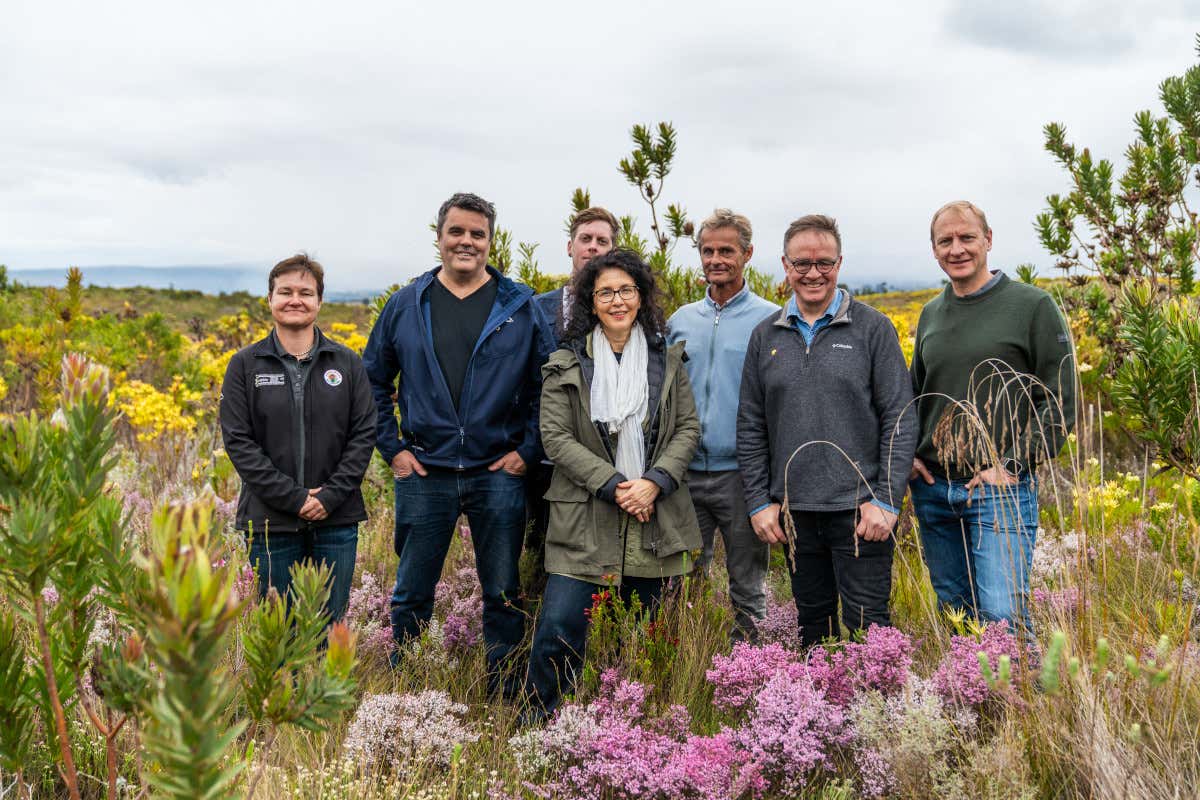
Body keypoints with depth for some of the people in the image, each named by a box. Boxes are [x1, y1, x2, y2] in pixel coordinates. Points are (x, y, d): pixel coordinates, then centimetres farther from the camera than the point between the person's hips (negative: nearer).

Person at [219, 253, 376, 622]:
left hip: (336, 520, 1)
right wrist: (293, 497, -12)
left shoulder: (348, 363, 6)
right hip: (271, 521, -1)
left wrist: (331, 495, -10)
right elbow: (237, 441, -4)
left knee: (329, 628, 9)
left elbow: (364, 433, 2)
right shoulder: (245, 365, 2)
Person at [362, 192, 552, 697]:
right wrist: (391, 448, 2)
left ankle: (507, 699, 22)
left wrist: (529, 450, -4)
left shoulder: (520, 308, 2)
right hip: (423, 473, 1)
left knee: (504, 594, 8)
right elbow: (372, 381, 11)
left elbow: (549, 385, 4)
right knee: (412, 593, 10)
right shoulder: (406, 305, 5)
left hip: (499, 473, -1)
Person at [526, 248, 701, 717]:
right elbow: (555, 437, -6)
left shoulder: (667, 360, 9)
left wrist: (654, 482, -11)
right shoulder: (567, 365, 1)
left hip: (652, 519, 3)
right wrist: (614, 486, -15)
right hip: (585, 520, -2)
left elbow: (688, 428, 6)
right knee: (559, 626, -11)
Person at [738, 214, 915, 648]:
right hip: (794, 510, 4)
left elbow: (899, 421, -3)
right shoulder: (766, 336, 9)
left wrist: (886, 500, -10)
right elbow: (751, 428, 10)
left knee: (867, 626, -1)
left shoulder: (873, 328, -1)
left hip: (860, 508, -3)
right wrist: (759, 501, 3)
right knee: (812, 622, 15)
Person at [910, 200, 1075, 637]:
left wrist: (1013, 467, -13)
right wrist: (910, 453, 7)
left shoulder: (1033, 306, -3)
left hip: (1001, 489, -5)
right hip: (932, 491, 6)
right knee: (953, 611, 13)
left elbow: (1060, 403, -6)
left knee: (1002, 616, -14)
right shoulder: (931, 314, 13)